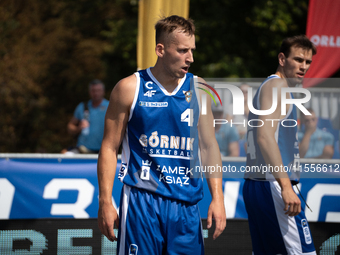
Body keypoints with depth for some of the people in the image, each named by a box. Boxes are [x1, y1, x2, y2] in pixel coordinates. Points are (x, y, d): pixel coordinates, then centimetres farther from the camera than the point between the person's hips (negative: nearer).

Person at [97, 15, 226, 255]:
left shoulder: (199, 89, 9)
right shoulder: (130, 88, -1)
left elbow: (209, 146, 12)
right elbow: (109, 147, 1)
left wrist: (217, 198, 2)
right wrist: (105, 202, -6)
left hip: (185, 203, 3)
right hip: (141, 200, -3)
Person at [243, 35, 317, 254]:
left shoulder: (268, 87, 22)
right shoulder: (277, 85, -8)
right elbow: (265, 136, -22)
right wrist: (286, 186, -28)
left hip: (255, 185, 10)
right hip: (272, 186, -10)